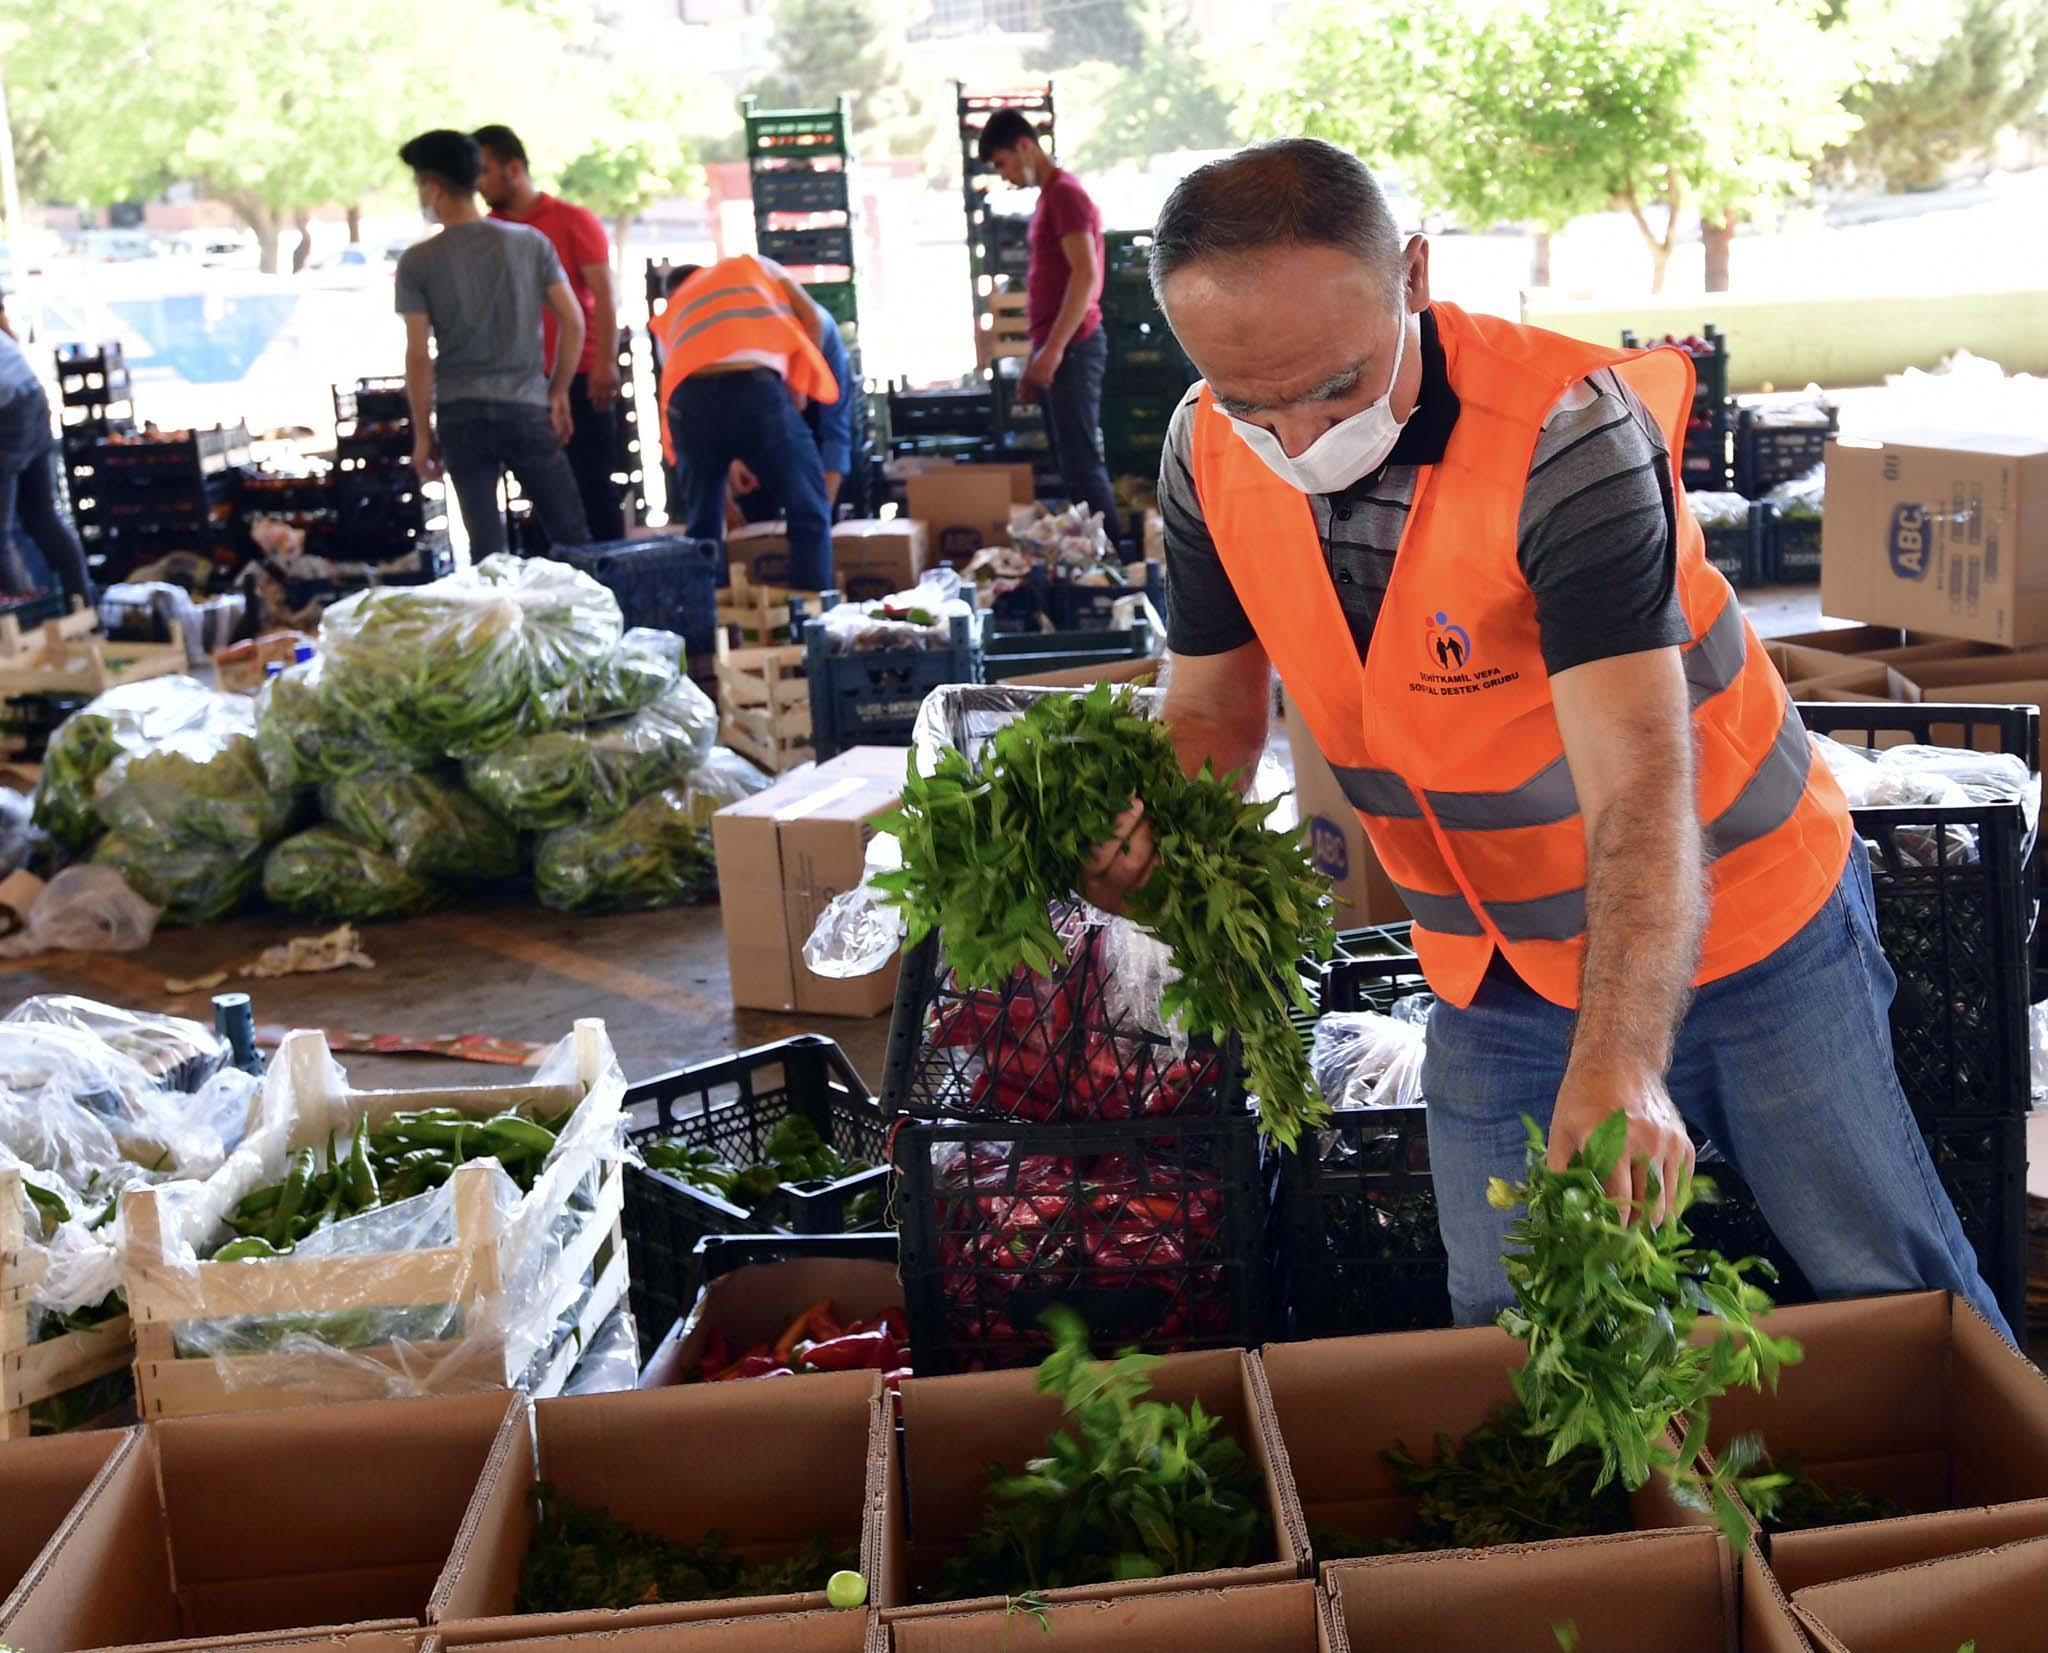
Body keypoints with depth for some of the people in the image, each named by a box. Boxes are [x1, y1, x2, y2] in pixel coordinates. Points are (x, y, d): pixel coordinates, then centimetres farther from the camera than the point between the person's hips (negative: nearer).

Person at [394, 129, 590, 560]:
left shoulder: (417, 262, -3)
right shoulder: (530, 242, 2)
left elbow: (418, 356, -6)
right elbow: (573, 322, 0)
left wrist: (423, 433, 1)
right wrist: (558, 391, 10)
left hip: (460, 413, 0)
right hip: (526, 407, 0)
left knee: (486, 545, 4)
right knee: (571, 537, 6)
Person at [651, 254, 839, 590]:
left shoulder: (668, 315, 36)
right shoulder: (756, 265, 32)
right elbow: (812, 319, 17)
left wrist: (730, 461, 31)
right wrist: (798, 383, 25)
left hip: (689, 398, 3)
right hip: (755, 388, -3)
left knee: (702, 527, 18)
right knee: (809, 513, 8)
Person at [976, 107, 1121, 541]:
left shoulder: (1064, 193, -10)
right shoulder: (1049, 196, 19)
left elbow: (1085, 276, -19)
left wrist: (1053, 349, -23)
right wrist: (1037, 359, 21)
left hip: (1072, 348, -10)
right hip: (1056, 348, 10)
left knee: (1081, 462, -10)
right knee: (1072, 461, 9)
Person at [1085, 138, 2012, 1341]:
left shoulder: (1567, 434, -29)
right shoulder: (1209, 458, -11)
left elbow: (1641, 793, -36)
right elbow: (1216, 711, 2)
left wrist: (1618, 1066, -50)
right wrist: (1148, 823, -22)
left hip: (1736, 921, -4)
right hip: (1493, 974, 5)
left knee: (1901, 1301, 8)